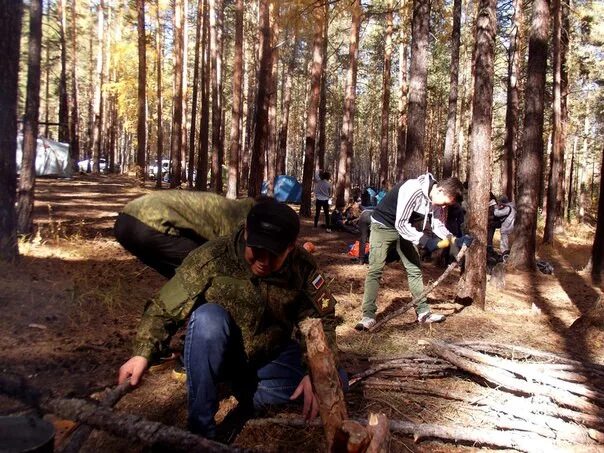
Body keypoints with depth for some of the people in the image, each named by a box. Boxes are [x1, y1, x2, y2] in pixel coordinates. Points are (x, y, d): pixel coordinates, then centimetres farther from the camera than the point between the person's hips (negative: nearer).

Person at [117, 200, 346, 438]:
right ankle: (200, 428, -21)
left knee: (335, 381, -14)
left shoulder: (302, 266, -18)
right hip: (218, 353, -2)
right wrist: (142, 354, -26)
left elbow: (322, 319, -10)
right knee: (208, 317, -36)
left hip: (270, 356, 3)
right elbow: (165, 307, -18)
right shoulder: (212, 257, -25)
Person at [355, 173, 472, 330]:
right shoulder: (412, 190, -34)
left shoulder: (435, 198, -8)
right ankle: (368, 316, -10)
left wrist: (456, 240, -16)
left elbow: (438, 226, -1)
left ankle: (423, 312, 15)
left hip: (403, 227, 8)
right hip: (383, 225, -8)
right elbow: (400, 223, -33)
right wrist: (424, 240, -36)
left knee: (414, 269, 7)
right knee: (375, 270, -13)